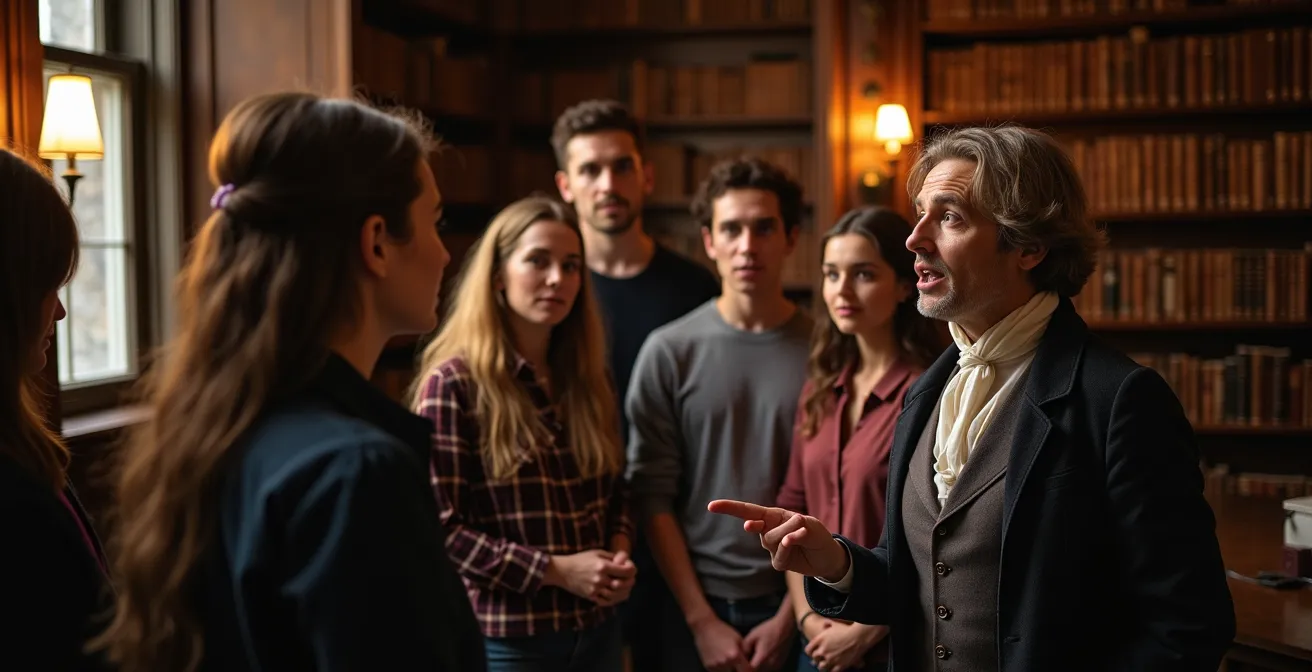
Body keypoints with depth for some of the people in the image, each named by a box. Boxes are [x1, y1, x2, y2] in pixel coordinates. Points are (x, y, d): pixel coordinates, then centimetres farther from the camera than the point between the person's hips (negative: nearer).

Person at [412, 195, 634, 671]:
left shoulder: (589, 380, 7)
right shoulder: (453, 384, -11)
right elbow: (437, 525, -14)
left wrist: (619, 551, -5)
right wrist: (554, 570, -17)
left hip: (596, 627, 6)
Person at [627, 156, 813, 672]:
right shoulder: (669, 352, -5)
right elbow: (653, 497, -5)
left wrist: (789, 616, -9)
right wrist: (702, 619, -8)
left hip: (795, 608, 0)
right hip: (698, 605, 0)